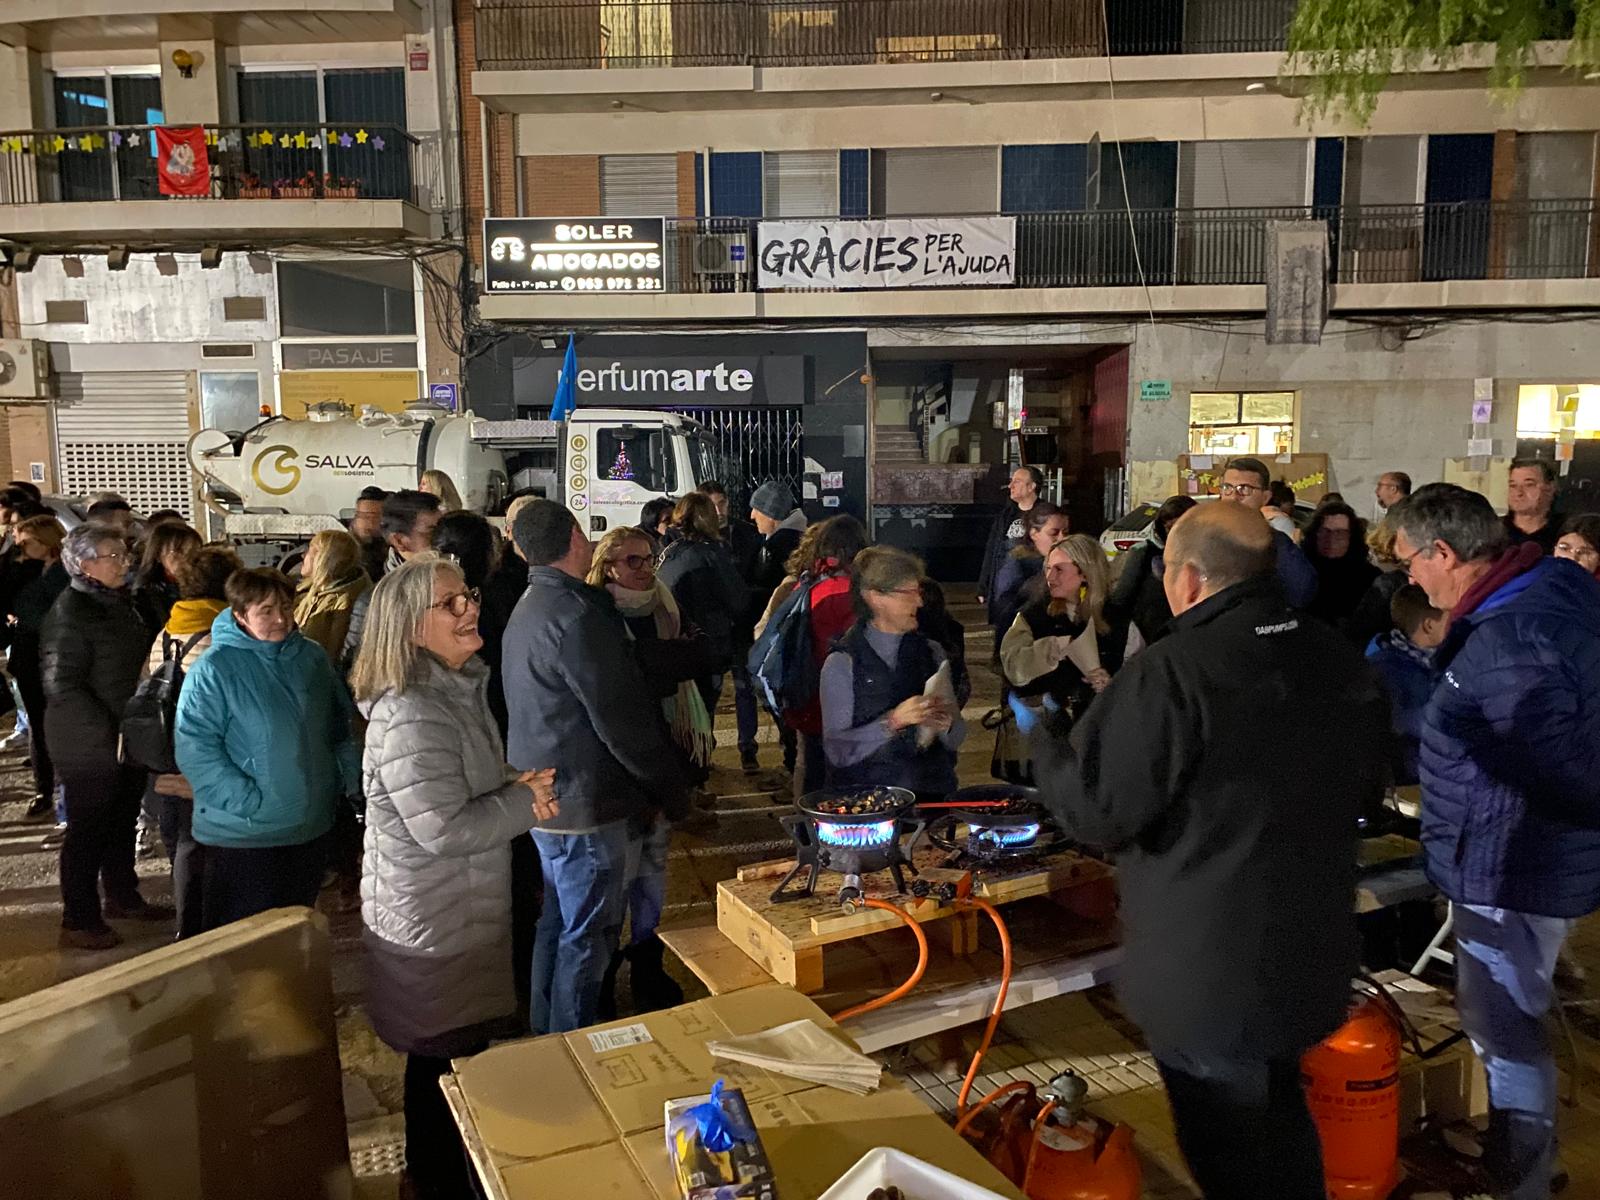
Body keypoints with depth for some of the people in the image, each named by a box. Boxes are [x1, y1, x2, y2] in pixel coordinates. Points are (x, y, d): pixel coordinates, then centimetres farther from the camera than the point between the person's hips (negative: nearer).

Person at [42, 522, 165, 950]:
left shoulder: (119, 602, 9)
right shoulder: (70, 612, -16)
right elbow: (62, 686, -20)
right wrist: (109, 734, -22)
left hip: (126, 736, 8)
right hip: (89, 746, -8)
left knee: (122, 821, 19)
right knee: (87, 829, 3)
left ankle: (122, 897, 35)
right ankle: (79, 923, 14)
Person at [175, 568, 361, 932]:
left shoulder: (312, 656, 5)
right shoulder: (213, 669, -12)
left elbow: (341, 724, 15)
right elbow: (195, 748, -17)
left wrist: (349, 775, 4)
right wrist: (249, 801, -21)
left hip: (311, 829, 5)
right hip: (241, 836, -5)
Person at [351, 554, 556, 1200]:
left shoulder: (462, 687, 5)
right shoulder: (411, 718, -28)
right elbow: (447, 830, -28)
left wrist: (516, 784, -2)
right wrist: (526, 801, -16)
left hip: (463, 911, 10)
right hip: (432, 924, -10)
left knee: (459, 1051, 24)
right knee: (444, 1062, 10)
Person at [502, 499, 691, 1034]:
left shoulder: (529, 608, 10)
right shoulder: (577, 615, -22)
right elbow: (621, 719, -21)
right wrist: (672, 787, -9)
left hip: (545, 799, 10)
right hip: (584, 807, -10)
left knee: (558, 923, 22)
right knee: (587, 937, 3)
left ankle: (546, 1035, 37)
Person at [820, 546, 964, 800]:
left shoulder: (931, 652, 10)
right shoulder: (841, 663, -2)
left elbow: (955, 741, 13)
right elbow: (836, 750, -8)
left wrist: (946, 724, -8)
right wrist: (892, 722, -18)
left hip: (933, 793, 3)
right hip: (867, 799, -3)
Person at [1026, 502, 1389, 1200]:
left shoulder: (1170, 675, -25)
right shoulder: (1340, 662, -2)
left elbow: (1096, 813, -20)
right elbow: (1364, 788, 13)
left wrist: (1042, 735, -3)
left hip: (1208, 983, -7)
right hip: (1313, 959, 7)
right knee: (1282, 1123, 29)